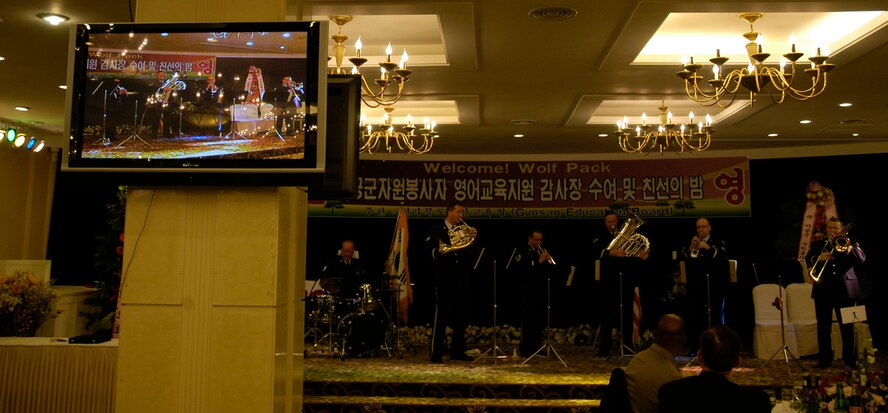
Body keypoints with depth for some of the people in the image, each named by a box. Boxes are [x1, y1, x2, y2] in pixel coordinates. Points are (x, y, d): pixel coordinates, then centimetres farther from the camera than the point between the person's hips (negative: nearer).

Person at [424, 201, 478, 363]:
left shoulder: (464, 230, 14)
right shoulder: (436, 230, 3)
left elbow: (472, 254, 8)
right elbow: (426, 250, -6)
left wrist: (473, 239, -7)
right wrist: (439, 251, -22)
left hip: (462, 280, 5)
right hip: (444, 280, -5)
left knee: (461, 317, 8)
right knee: (441, 316, -4)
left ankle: (457, 351, 18)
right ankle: (436, 353, 0)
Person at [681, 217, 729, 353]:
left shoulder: (718, 243, 8)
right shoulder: (690, 243, 12)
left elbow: (723, 256, -11)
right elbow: (682, 258, -1)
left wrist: (708, 247, -21)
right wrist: (690, 248, -16)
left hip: (714, 287, -2)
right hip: (695, 287, 2)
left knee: (715, 319, 2)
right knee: (694, 319, 3)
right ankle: (695, 349, 8)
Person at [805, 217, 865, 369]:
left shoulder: (849, 243, 12)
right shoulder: (817, 244, 13)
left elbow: (861, 259, -3)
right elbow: (808, 260, -1)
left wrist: (849, 247, -16)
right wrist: (818, 258, -20)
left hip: (845, 290, -1)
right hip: (823, 291, 1)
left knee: (847, 326, 1)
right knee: (823, 326, 1)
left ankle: (849, 358, 9)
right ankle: (825, 358, 7)